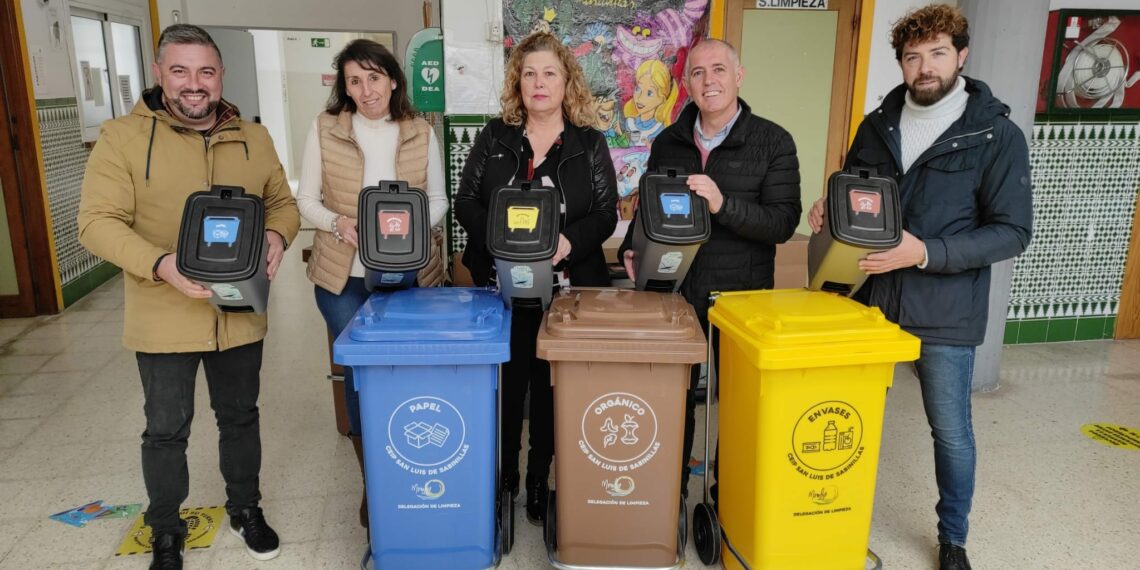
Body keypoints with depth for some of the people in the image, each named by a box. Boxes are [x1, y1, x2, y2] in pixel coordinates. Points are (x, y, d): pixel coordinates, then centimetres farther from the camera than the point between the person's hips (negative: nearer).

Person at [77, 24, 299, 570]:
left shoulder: (253, 138, 3)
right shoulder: (123, 137, -9)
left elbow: (282, 203, 10)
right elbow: (98, 222, -12)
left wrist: (277, 236, -13)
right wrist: (161, 265, -28)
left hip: (240, 315, 3)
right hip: (164, 319, -3)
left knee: (240, 416, 19)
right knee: (166, 430, 11)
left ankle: (245, 508, 40)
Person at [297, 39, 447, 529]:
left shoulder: (421, 133, 1)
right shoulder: (324, 129, -2)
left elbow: (438, 201, 5)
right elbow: (306, 200, 2)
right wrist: (338, 223, -18)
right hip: (343, 276, -1)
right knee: (360, 371, 5)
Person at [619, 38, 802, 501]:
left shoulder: (773, 142, -6)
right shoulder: (668, 142, 6)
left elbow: (784, 222, -13)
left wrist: (723, 204, -28)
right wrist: (632, 250, -4)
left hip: (743, 296, -2)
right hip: (676, 293, 3)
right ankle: (672, 489, 32)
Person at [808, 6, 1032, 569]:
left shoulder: (997, 135, -7)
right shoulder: (876, 126, 5)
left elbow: (1012, 232, -10)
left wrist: (926, 253, -22)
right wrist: (829, 210, -6)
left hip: (945, 313, -3)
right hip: (869, 300, 4)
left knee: (951, 432, 12)